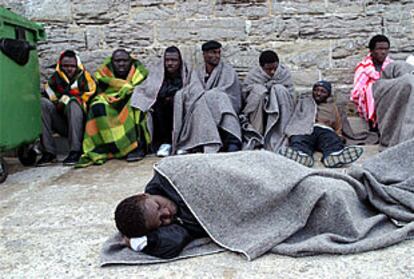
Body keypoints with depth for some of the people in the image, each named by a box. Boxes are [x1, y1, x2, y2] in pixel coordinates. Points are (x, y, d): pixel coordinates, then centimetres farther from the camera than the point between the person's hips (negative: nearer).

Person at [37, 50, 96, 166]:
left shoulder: (84, 78, 5)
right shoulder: (55, 78, 11)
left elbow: (88, 98, -7)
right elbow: (48, 96, -2)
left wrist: (65, 101, -9)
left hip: (80, 124, -3)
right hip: (62, 125, 3)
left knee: (73, 102, -28)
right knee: (42, 103, -17)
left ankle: (75, 151, -33)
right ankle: (49, 151, -23)